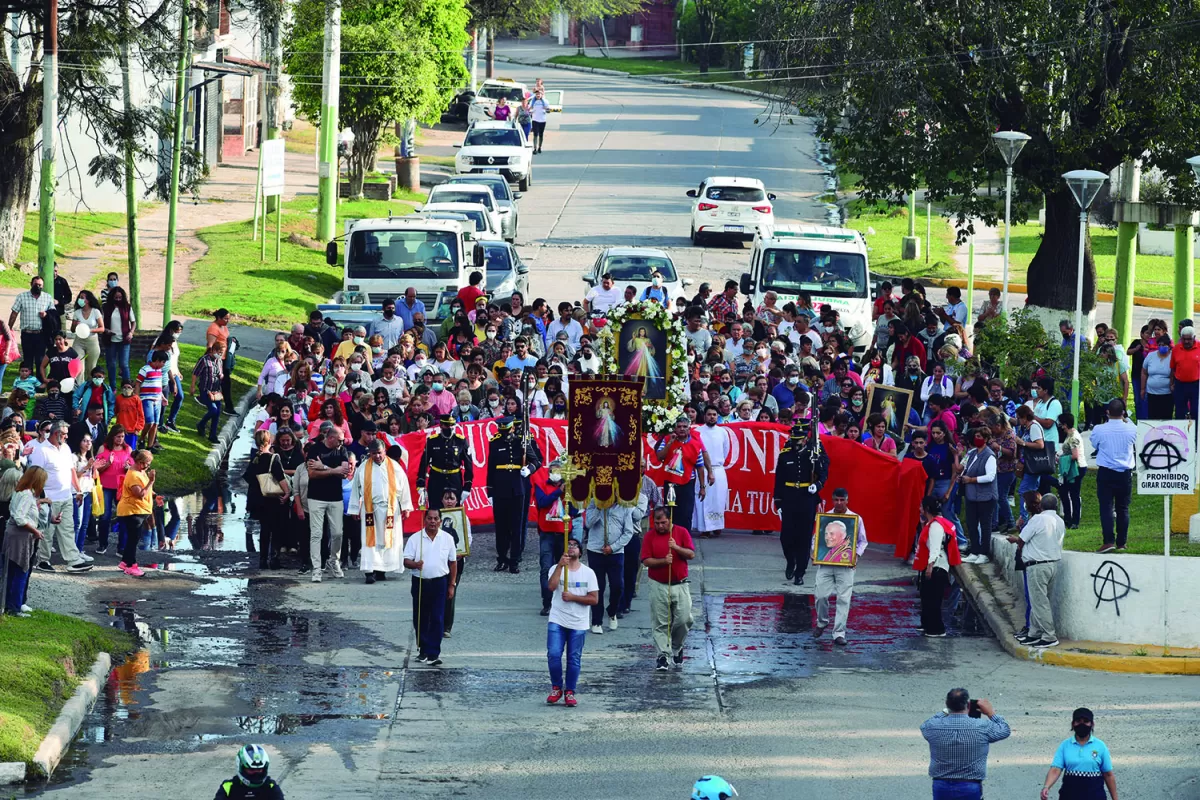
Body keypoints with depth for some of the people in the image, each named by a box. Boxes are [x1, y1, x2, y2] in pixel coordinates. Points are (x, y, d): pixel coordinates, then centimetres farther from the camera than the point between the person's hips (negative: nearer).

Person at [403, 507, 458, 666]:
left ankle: (433, 654, -6)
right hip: (420, 582, 1)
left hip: (439, 582, -1)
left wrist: (451, 586, 6)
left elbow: (453, 563, 9)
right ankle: (423, 649, 25)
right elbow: (406, 561, -2)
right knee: (420, 619, 9)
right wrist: (415, 564, -25)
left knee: (437, 619, -5)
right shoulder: (415, 539, 0)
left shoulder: (447, 539, 3)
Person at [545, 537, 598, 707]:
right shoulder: (556, 569, 3)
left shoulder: (588, 573, 3)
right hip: (557, 621, -1)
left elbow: (594, 599, -2)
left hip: (578, 624, 1)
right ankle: (556, 688, 8)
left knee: (574, 659, 4)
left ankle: (570, 692, 14)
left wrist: (573, 597, -13)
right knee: (553, 654, -10)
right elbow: (551, 586, -18)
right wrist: (560, 565, -25)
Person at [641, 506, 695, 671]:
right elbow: (646, 560, -6)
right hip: (659, 586, -1)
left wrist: (676, 548, -19)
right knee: (660, 623, -2)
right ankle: (662, 655, 3)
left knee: (684, 619, -2)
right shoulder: (649, 536, -1)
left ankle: (677, 648, 22)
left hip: (680, 585, 1)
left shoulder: (681, 532, 2)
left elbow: (691, 554, -3)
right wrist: (663, 561, -22)